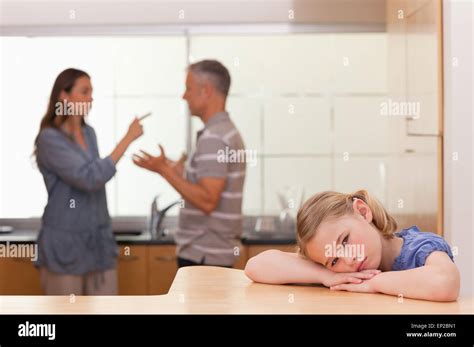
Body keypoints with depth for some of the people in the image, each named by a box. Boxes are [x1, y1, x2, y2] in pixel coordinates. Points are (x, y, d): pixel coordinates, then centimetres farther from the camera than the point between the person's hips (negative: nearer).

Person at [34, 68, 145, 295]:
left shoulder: (89, 133, 9)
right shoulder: (49, 139, -14)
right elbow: (91, 178, -24)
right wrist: (128, 138, -22)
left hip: (98, 241, 7)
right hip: (65, 244, -7)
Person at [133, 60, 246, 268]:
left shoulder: (213, 138, -18)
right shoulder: (227, 131, 14)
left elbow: (207, 200, -25)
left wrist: (165, 171, -19)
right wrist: (174, 169, 18)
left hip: (203, 255, -10)